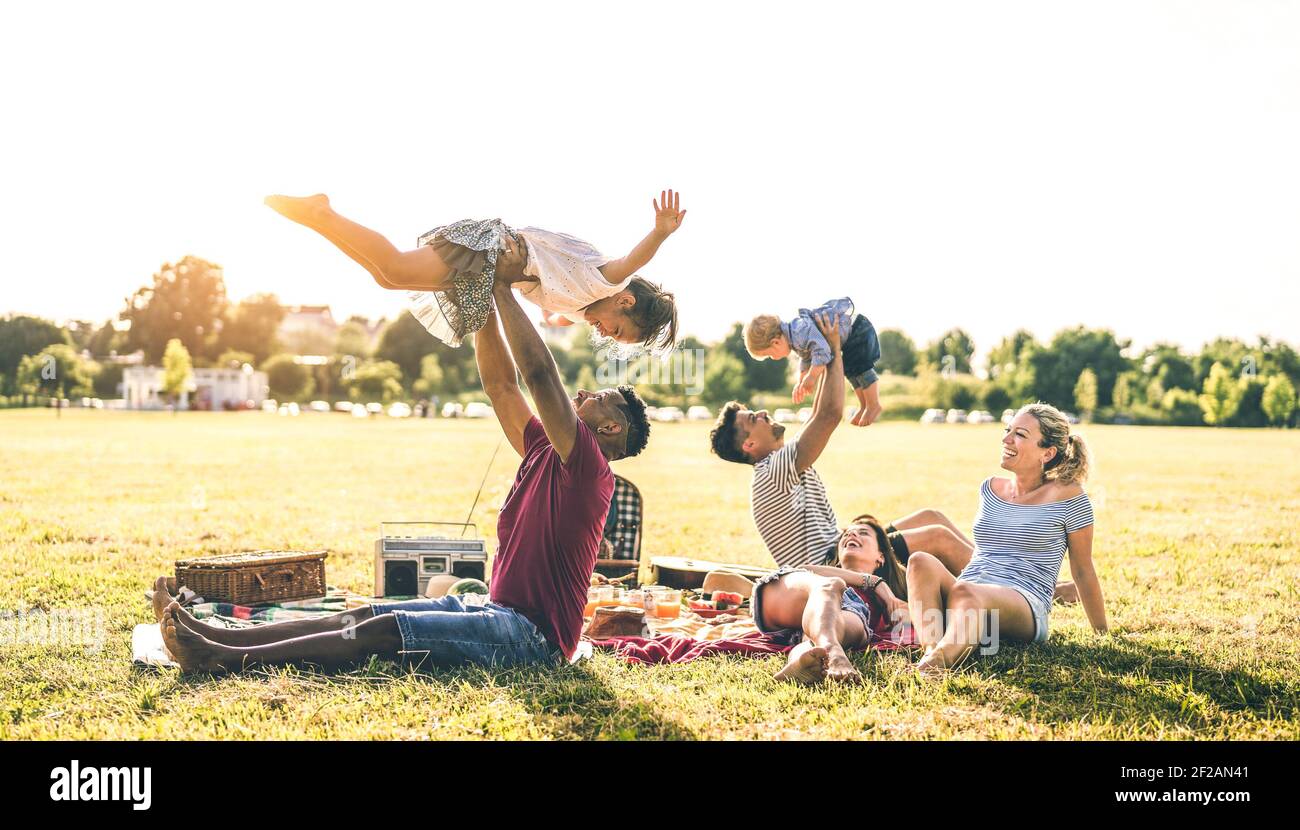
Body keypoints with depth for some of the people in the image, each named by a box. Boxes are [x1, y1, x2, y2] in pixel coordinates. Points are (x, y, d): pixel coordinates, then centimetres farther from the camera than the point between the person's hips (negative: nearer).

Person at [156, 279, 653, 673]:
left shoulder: (587, 466, -10)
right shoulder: (543, 452, 17)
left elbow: (539, 373, -19)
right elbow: (500, 385, 15)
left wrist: (503, 290, -14)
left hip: (532, 634, -9)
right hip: (499, 613, 9)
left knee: (384, 630, -20)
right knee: (360, 616, -2)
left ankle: (229, 660, -23)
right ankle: (213, 637, -7)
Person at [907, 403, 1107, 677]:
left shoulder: (1067, 497, 3)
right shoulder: (990, 489, 19)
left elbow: (1082, 572, 9)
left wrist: (1103, 634, 14)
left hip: (1025, 608, -5)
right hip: (966, 602, 5)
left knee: (965, 592, -39)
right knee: (920, 561, -29)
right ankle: (932, 650, -49)